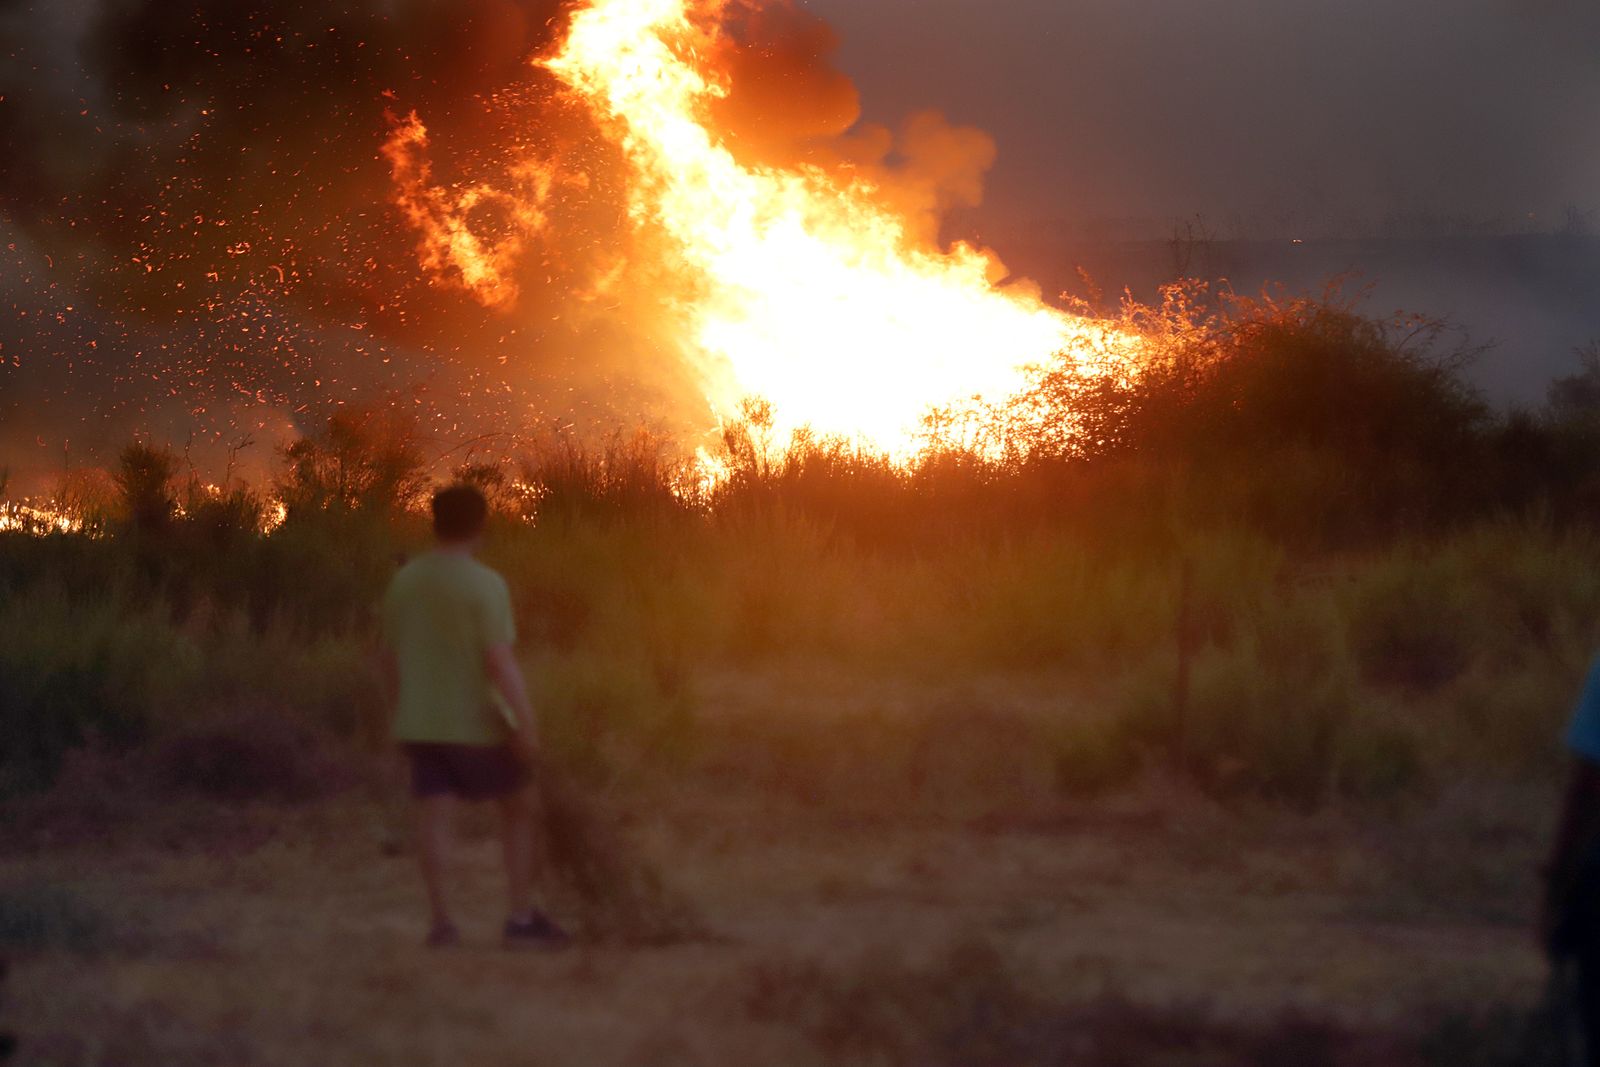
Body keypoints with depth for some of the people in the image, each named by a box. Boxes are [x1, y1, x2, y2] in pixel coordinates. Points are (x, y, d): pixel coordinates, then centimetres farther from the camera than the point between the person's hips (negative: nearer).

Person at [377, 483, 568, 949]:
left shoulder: (404, 582, 5)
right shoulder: (484, 585, -15)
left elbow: (391, 656, 12)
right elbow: (500, 660, -21)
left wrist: (402, 717, 22)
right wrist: (526, 723, -19)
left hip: (420, 721, 5)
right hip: (475, 720, -5)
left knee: (433, 812, 2)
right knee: (519, 806, 9)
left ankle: (440, 919, -4)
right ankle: (522, 916, 6)